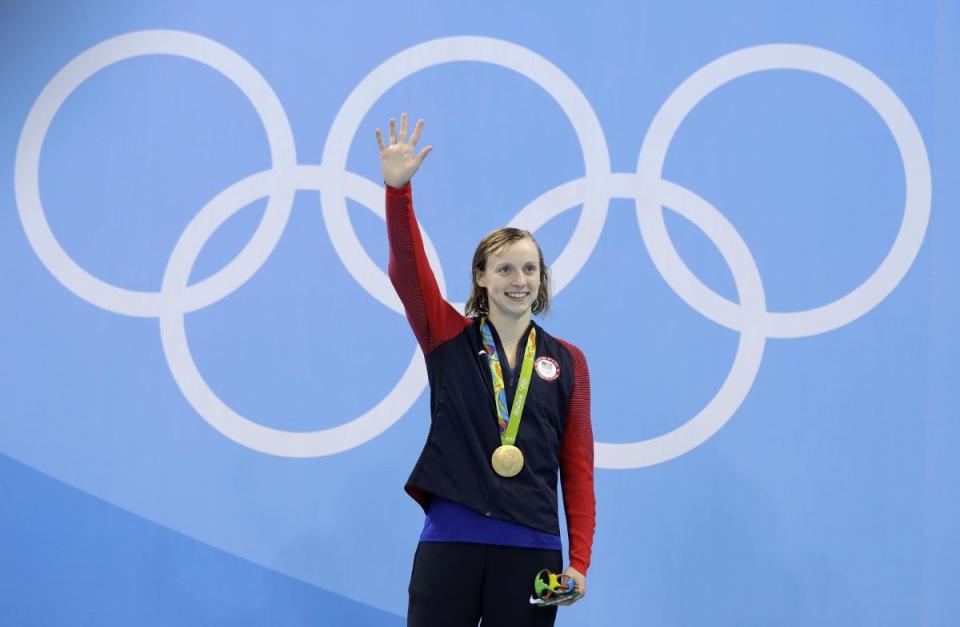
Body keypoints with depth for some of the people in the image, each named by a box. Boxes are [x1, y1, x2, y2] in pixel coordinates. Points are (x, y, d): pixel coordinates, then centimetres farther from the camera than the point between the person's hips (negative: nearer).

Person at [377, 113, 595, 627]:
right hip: (450, 540, -1)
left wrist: (579, 561, -1)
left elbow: (578, 465, 7)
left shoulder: (567, 362, 8)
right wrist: (398, 188, -22)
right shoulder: (449, 339, 6)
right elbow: (407, 270, -9)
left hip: (532, 549, 1)